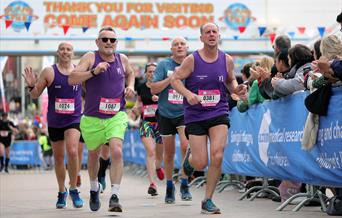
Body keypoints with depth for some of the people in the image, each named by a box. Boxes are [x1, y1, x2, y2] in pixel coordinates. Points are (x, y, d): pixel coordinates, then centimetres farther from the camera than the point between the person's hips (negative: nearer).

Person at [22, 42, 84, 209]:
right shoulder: (49, 72, -3)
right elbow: (35, 95, 1)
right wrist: (31, 85, -19)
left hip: (74, 120, -1)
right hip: (54, 122, 1)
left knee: (72, 151, -22)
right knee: (58, 158, 11)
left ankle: (73, 189, -7)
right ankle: (62, 192, 30)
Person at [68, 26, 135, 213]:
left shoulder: (122, 59, 4)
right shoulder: (90, 58, -7)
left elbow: (130, 73, 27)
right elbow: (72, 79, -18)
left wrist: (130, 86, 7)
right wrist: (94, 71, -29)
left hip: (116, 116, 1)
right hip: (92, 117, -1)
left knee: (117, 151, -21)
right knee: (93, 155, 17)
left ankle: (114, 196, -20)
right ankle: (94, 188, 44)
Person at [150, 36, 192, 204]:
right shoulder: (164, 65, -3)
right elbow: (153, 89, -7)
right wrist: (171, 78, -16)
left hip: (184, 113, -1)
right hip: (166, 113, 1)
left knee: (186, 146, -22)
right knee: (169, 153, 9)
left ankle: (184, 185, -9)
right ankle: (169, 187, 28)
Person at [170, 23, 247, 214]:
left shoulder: (227, 60, 3)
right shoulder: (192, 60, -6)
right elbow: (175, 79, -1)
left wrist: (237, 89, -3)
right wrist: (188, 94, -19)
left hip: (219, 114, 2)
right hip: (195, 115, -2)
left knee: (217, 156, -15)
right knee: (201, 163, -4)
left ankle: (208, 200, 1)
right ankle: (190, 156, 37)